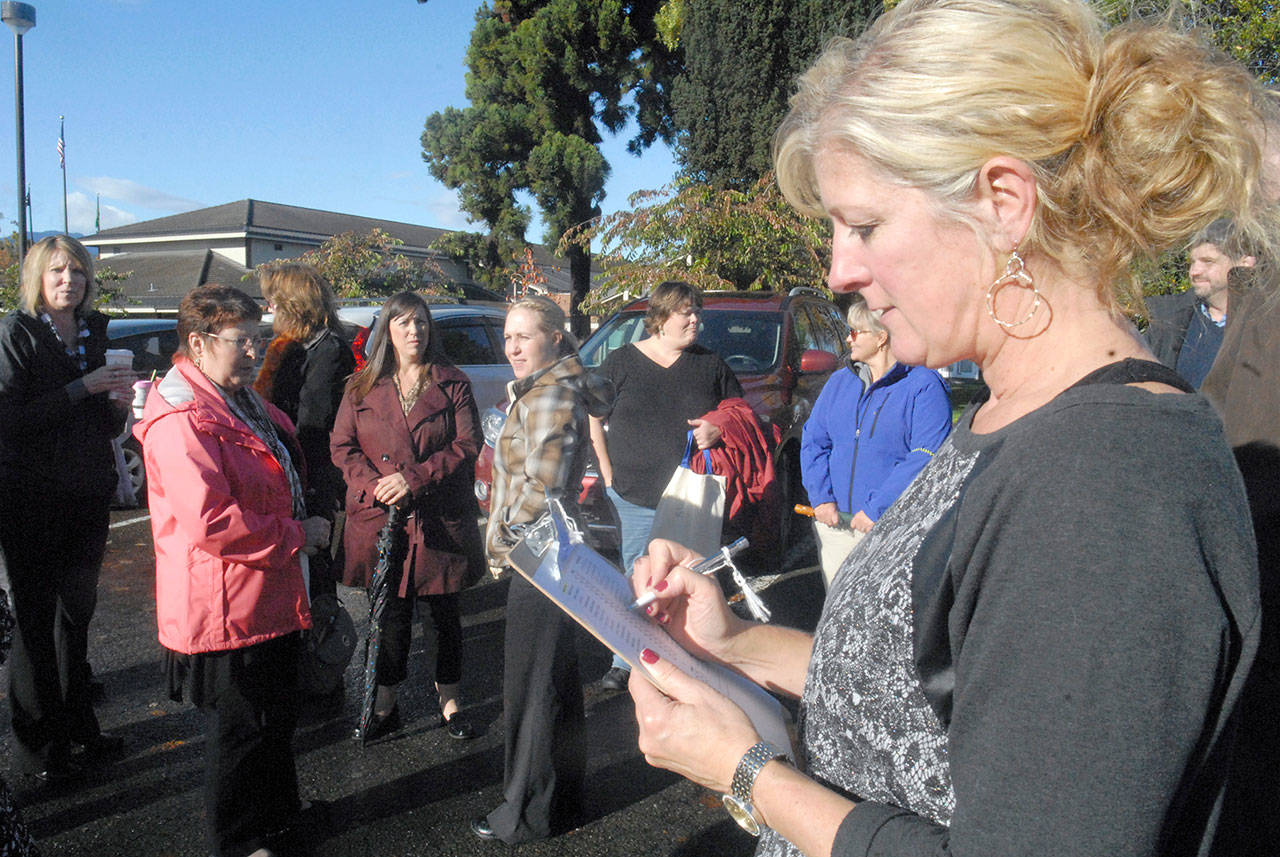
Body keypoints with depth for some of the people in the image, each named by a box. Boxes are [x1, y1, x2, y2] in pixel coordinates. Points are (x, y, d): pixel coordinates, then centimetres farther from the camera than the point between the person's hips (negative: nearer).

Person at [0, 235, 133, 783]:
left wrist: (119, 402, -5)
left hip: (88, 499, 6)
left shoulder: (94, 335, 11)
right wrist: (83, 388, -19)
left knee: (77, 614, 13)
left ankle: (76, 727, 26)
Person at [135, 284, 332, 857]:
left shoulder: (244, 403, 12)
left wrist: (303, 525, 10)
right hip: (226, 610, -10)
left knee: (277, 717, 24)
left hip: (270, 599, 10)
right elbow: (210, 522, -30)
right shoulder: (181, 421, -23)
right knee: (240, 729, 7)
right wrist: (295, 535, -19)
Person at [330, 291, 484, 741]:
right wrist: (375, 486, -13)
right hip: (380, 518, 1)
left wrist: (413, 479, -16)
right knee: (392, 615, 9)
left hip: (440, 519, -1)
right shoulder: (362, 388, 7)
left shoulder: (452, 384, 2)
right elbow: (342, 447, 4)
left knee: (445, 612, 9)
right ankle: (385, 706, 24)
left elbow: (467, 445, -5)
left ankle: (448, 702, 25)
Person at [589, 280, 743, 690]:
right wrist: (608, 472, 2)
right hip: (636, 497, -1)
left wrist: (718, 430, -7)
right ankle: (625, 663, 16)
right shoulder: (621, 362, 5)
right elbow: (592, 419, 9)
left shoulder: (710, 364, 9)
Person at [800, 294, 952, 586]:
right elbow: (813, 439, 12)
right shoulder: (839, 381, 14)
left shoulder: (926, 386, -6)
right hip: (835, 521, 6)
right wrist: (821, 497, -3)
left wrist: (876, 509, -20)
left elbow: (927, 458, -15)